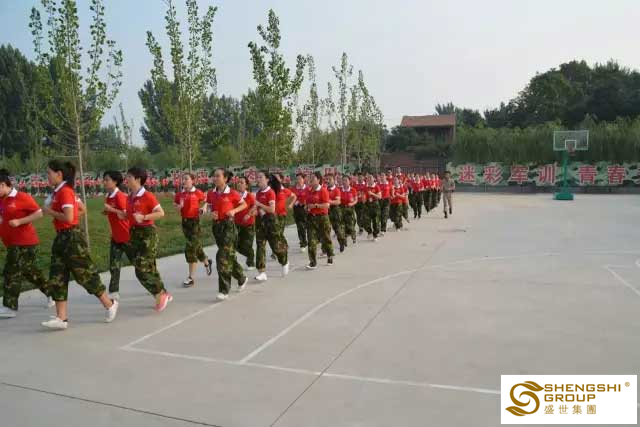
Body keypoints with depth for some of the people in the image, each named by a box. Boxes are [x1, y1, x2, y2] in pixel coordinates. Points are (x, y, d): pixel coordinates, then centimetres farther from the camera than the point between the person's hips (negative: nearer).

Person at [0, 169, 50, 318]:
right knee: (29, 271, 17)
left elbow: (39, 213, -14)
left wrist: (19, 221, -20)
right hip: (12, 243, 8)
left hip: (24, 243, -8)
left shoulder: (22, 197, -13)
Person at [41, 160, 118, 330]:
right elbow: (81, 209, 21)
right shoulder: (60, 191, 13)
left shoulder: (64, 191, -16)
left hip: (71, 238, -10)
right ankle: (61, 318, 7)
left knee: (86, 274, 0)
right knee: (57, 277, 5)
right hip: (61, 238, 10)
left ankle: (110, 304, 16)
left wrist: (50, 212, -12)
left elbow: (68, 217, -25)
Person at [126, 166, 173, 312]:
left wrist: (144, 217, -24)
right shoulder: (129, 197, 10)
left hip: (147, 233, -8)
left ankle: (160, 295, 5)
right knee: (149, 267, 12)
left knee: (142, 269, -11)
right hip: (135, 233, 8)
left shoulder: (148, 196, -13)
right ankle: (163, 295, 24)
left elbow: (161, 213, -16)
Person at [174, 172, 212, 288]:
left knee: (190, 248, -10)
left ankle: (190, 277, -2)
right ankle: (207, 262, 45)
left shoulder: (198, 193, -8)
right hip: (185, 222, 5)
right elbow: (175, 204, 17)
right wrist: (178, 206, -5)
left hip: (195, 222, -5)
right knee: (196, 247, 17)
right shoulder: (179, 194, 4)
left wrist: (203, 208, -12)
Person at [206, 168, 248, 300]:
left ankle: (224, 290, -6)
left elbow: (244, 204, 4)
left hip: (228, 225, -5)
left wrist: (234, 211, -12)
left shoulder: (232, 193, -9)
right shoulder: (211, 194, 3)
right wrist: (211, 213, -7)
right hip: (217, 225, 5)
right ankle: (242, 278, 37)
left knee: (223, 256, -12)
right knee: (229, 255, 15)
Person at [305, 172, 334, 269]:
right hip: (311, 217, 5)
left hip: (322, 217, -5)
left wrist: (315, 205, -21)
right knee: (311, 240, -4)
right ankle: (313, 262, -1)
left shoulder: (323, 190, -10)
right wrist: (307, 207, 6)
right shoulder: (309, 191, 8)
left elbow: (326, 205, -17)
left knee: (325, 238, 9)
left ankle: (330, 257, 32)